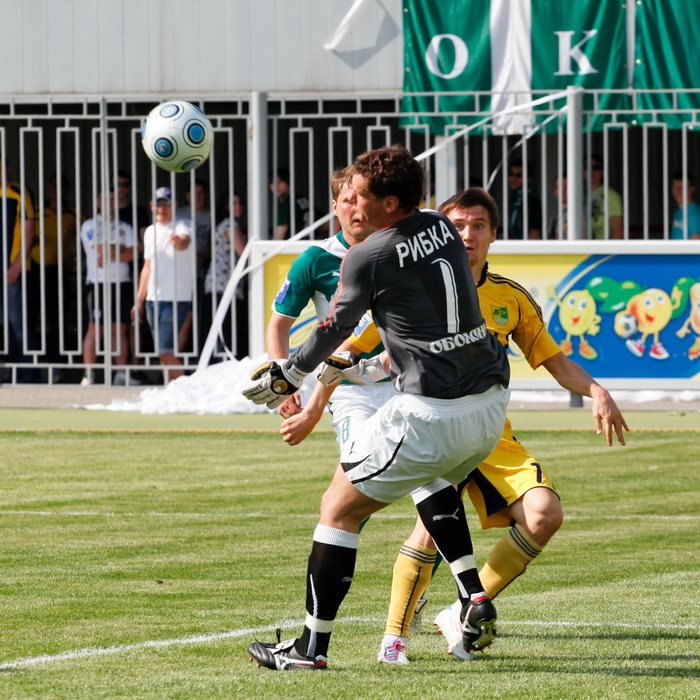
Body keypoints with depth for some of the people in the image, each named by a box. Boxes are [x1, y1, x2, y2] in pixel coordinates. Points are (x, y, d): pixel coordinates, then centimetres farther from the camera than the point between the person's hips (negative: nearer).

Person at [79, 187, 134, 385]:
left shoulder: (124, 228, 15)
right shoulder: (90, 226, 5)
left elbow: (131, 254, 1)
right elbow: (101, 249, -8)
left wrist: (110, 254, -9)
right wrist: (121, 250, 0)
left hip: (121, 282, 3)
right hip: (98, 282, -3)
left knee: (120, 329, 2)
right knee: (94, 328, -7)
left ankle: (121, 374, 4)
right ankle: (88, 374, -8)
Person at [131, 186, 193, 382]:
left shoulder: (181, 228, -7)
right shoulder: (150, 232, 13)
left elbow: (184, 242, -32)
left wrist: (179, 241, -57)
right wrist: (139, 301, 22)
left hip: (177, 300, -7)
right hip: (153, 300, 7)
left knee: (167, 352, -15)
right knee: (163, 353, 10)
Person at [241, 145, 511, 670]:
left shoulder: (369, 257, -9)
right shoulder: (443, 229, 10)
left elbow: (334, 331, 3)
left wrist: (287, 375, 20)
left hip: (431, 413, -7)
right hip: (491, 401, 7)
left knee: (339, 509, 5)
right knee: (431, 480, 36)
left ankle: (312, 646, 5)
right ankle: (474, 598, 20)